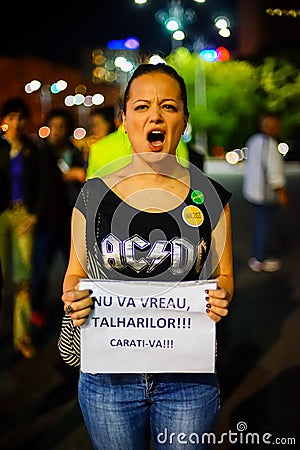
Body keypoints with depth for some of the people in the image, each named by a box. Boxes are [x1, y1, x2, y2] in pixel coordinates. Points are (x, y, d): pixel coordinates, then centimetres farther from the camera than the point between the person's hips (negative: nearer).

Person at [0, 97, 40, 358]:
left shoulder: (32, 149, 8)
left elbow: (38, 185, 8)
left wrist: (33, 214, -1)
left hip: (24, 214, 2)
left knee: (24, 277, 2)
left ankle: (22, 335, 10)